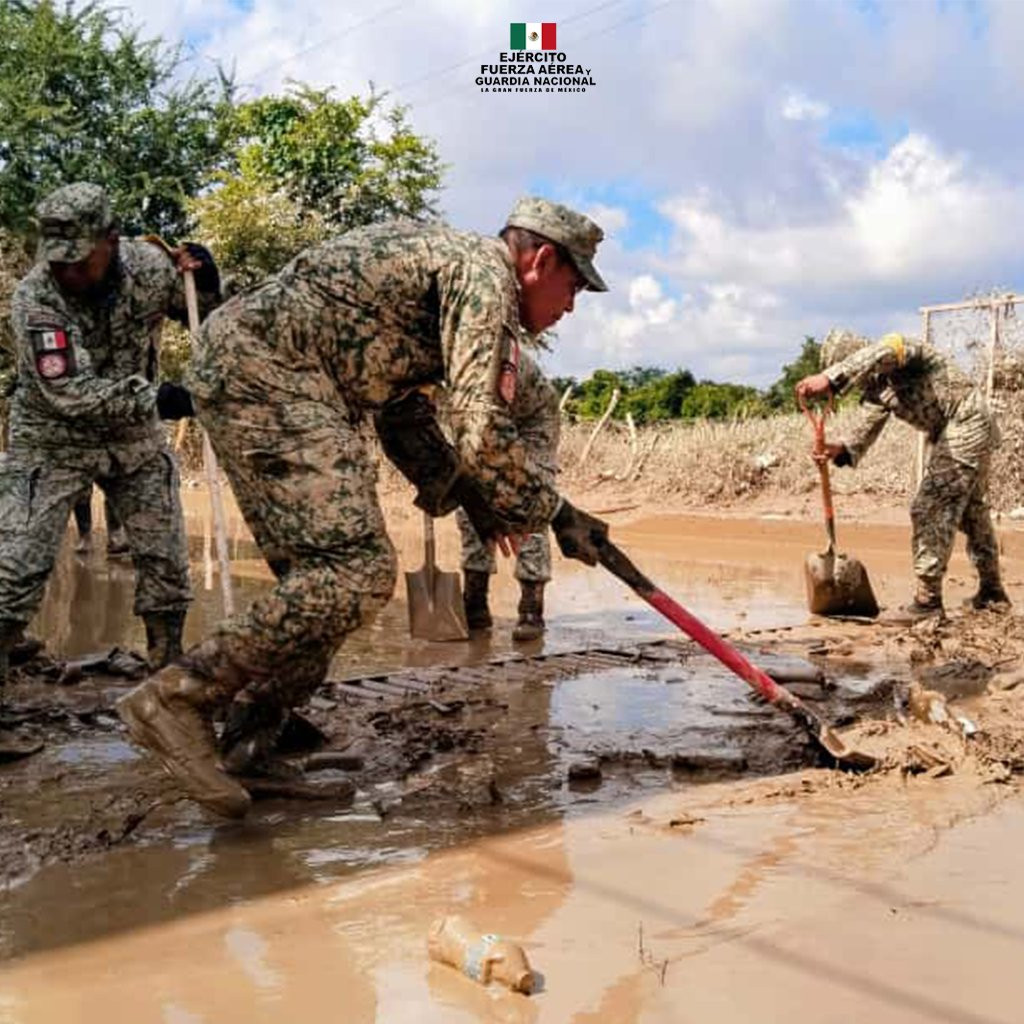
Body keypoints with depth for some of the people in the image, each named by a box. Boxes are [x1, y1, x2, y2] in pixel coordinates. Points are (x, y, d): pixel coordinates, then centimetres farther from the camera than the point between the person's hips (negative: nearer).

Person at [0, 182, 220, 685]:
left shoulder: (149, 264, -15)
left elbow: (207, 320, 2)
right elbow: (69, 393, -31)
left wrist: (203, 281, -19)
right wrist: (154, 398, -39)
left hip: (134, 436, 3)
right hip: (53, 440, -3)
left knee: (166, 559, 5)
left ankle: (167, 671, 20)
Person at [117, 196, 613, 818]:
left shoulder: (447, 258, 25)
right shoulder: (486, 273, -7)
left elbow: (401, 407, 26)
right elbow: (484, 430, -16)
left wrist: (468, 496, 20)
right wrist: (558, 515, -5)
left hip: (240, 369, 11)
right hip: (264, 370, -11)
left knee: (323, 569, 13)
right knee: (359, 570, -17)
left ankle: (257, 731, 20)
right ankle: (178, 698, -15)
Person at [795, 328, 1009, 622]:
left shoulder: (901, 347, -18)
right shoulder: (877, 385, 9)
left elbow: (879, 355, -42)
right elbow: (869, 429, 2)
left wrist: (830, 379, -56)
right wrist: (842, 450, -19)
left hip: (966, 425, -11)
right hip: (970, 432, 11)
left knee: (929, 510, -12)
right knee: (973, 512, 20)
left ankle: (927, 600, -10)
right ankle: (992, 593, 34)